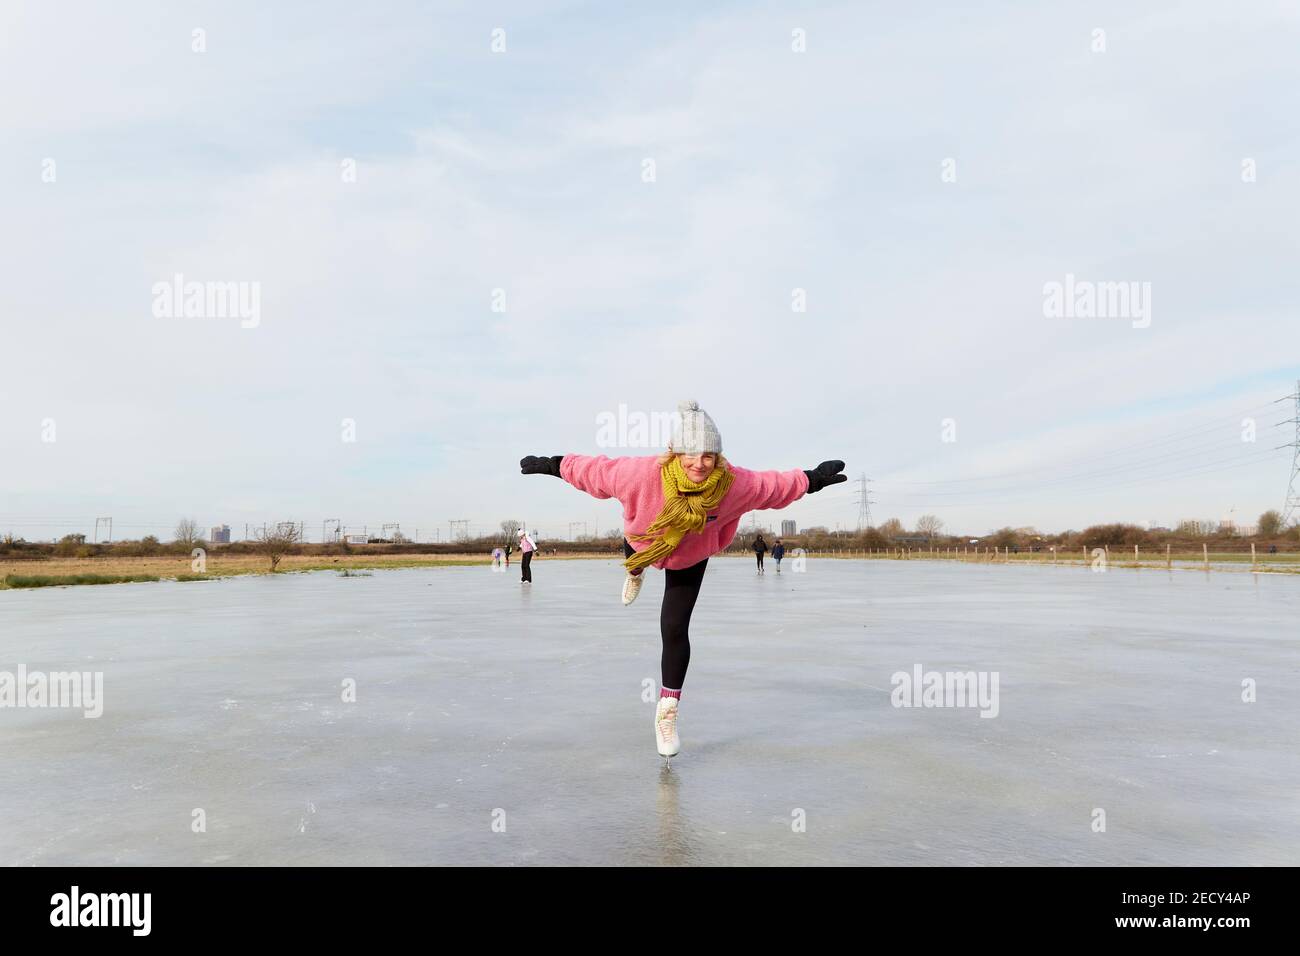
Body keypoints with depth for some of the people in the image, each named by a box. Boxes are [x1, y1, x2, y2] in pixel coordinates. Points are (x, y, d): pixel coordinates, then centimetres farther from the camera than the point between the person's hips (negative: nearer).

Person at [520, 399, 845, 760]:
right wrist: (552, 465, -20)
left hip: (691, 558, 0)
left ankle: (667, 712, 11)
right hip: (643, 541, 1)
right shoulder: (642, 473, -44)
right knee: (634, 559, 38)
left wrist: (812, 480, -9)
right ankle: (636, 572, 81)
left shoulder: (735, 483, -39)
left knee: (675, 630, -6)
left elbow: (774, 486, -19)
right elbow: (596, 471, -29)